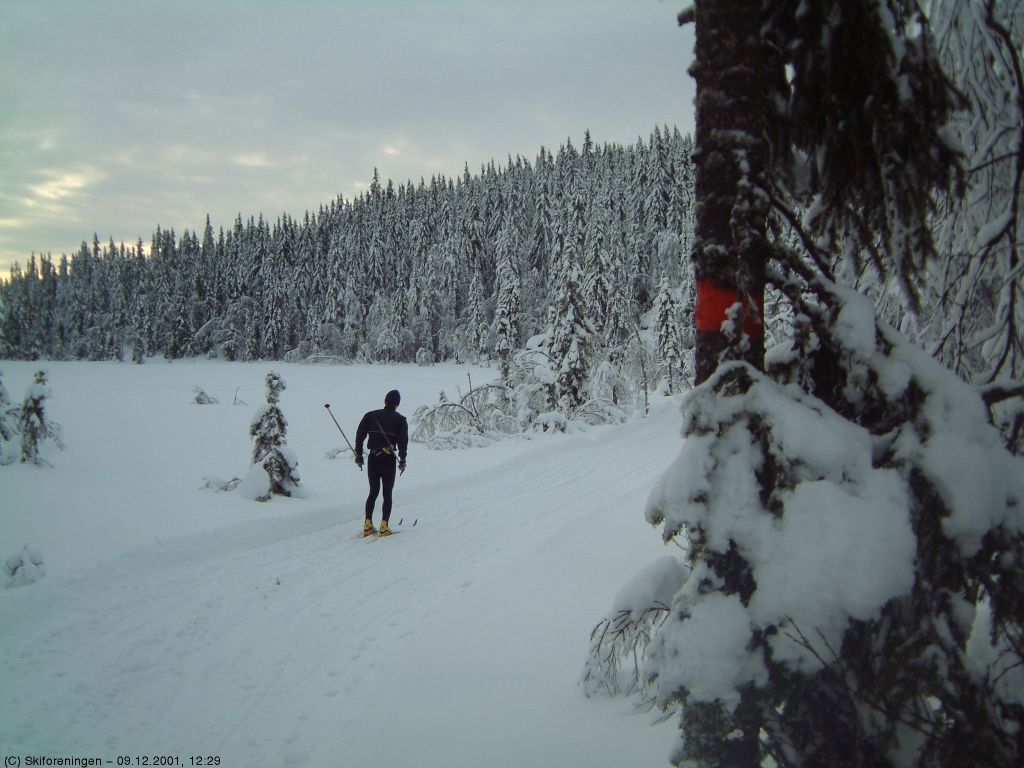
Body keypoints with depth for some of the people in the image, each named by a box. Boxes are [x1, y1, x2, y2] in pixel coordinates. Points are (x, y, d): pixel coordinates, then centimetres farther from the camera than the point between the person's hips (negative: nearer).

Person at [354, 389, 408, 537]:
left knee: (373, 492, 15)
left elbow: (360, 435, 3)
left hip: (373, 459, 3)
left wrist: (359, 455, 10)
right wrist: (402, 460, -2)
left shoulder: (370, 416, 7)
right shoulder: (400, 419, 0)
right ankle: (384, 526, -2)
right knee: (387, 494, 6)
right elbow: (403, 441, -8)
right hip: (389, 460, -3)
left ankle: (367, 525, 9)